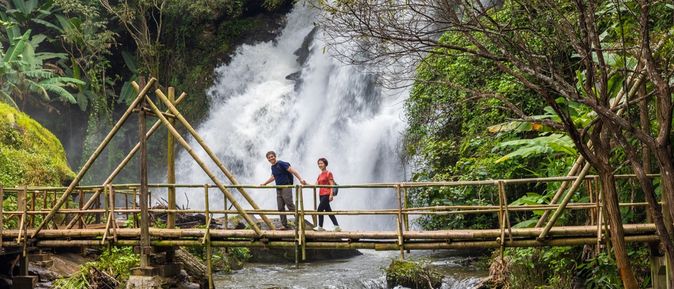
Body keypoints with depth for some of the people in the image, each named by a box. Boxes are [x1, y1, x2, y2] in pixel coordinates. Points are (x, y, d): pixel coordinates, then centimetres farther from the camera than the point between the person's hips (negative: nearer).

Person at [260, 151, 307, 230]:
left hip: (286, 187, -8)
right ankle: (284, 225, 7)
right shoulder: (272, 167, 15)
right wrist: (264, 183, 35)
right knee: (281, 208, 3)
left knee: (290, 205, -17)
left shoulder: (281, 164, -10)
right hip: (279, 189, 8)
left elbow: (293, 171, -17)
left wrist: (300, 179, -27)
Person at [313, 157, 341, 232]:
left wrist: (331, 195, -20)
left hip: (326, 195, -8)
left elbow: (332, 185, -11)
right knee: (328, 210, 7)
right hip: (321, 194, 8)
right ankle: (337, 226, 8)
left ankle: (320, 227, -1)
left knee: (320, 209, -10)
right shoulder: (320, 175, 16)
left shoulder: (328, 173, -6)